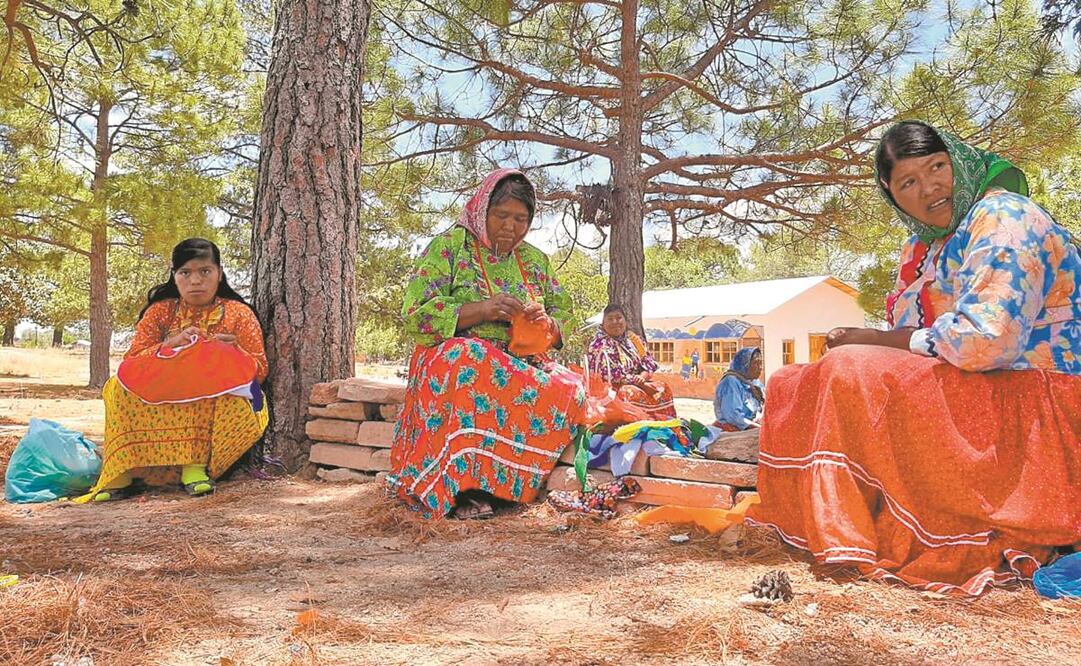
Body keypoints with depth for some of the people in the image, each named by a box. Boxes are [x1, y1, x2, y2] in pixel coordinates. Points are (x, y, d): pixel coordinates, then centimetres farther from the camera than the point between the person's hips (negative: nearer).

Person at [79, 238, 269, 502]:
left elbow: (259, 370, -1)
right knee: (120, 388, -23)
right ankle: (123, 471, -24)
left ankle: (193, 464, -26)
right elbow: (131, 361, 0)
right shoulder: (160, 311, 9)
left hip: (219, 400, -2)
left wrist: (234, 352, -21)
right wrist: (171, 344, -17)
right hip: (161, 405, 2)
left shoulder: (239, 314, 4)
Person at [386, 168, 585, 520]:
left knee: (569, 387, -26)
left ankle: (484, 481, -25)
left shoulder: (536, 260, 16)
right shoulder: (449, 246, 1)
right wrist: (481, 310, -21)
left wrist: (545, 322, -8)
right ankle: (461, 489, -34)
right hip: (453, 356, -4)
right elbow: (417, 315, -8)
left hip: (521, 362, 5)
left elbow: (565, 319, 18)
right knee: (471, 359, -41)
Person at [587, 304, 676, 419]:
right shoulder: (601, 344, -10)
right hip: (613, 387, -6)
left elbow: (649, 362, 7)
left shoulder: (632, 338, 10)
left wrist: (641, 377, -15)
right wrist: (639, 383, -21)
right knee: (634, 394, -33)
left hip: (639, 382, 7)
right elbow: (612, 375, -18)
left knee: (663, 388, -12)